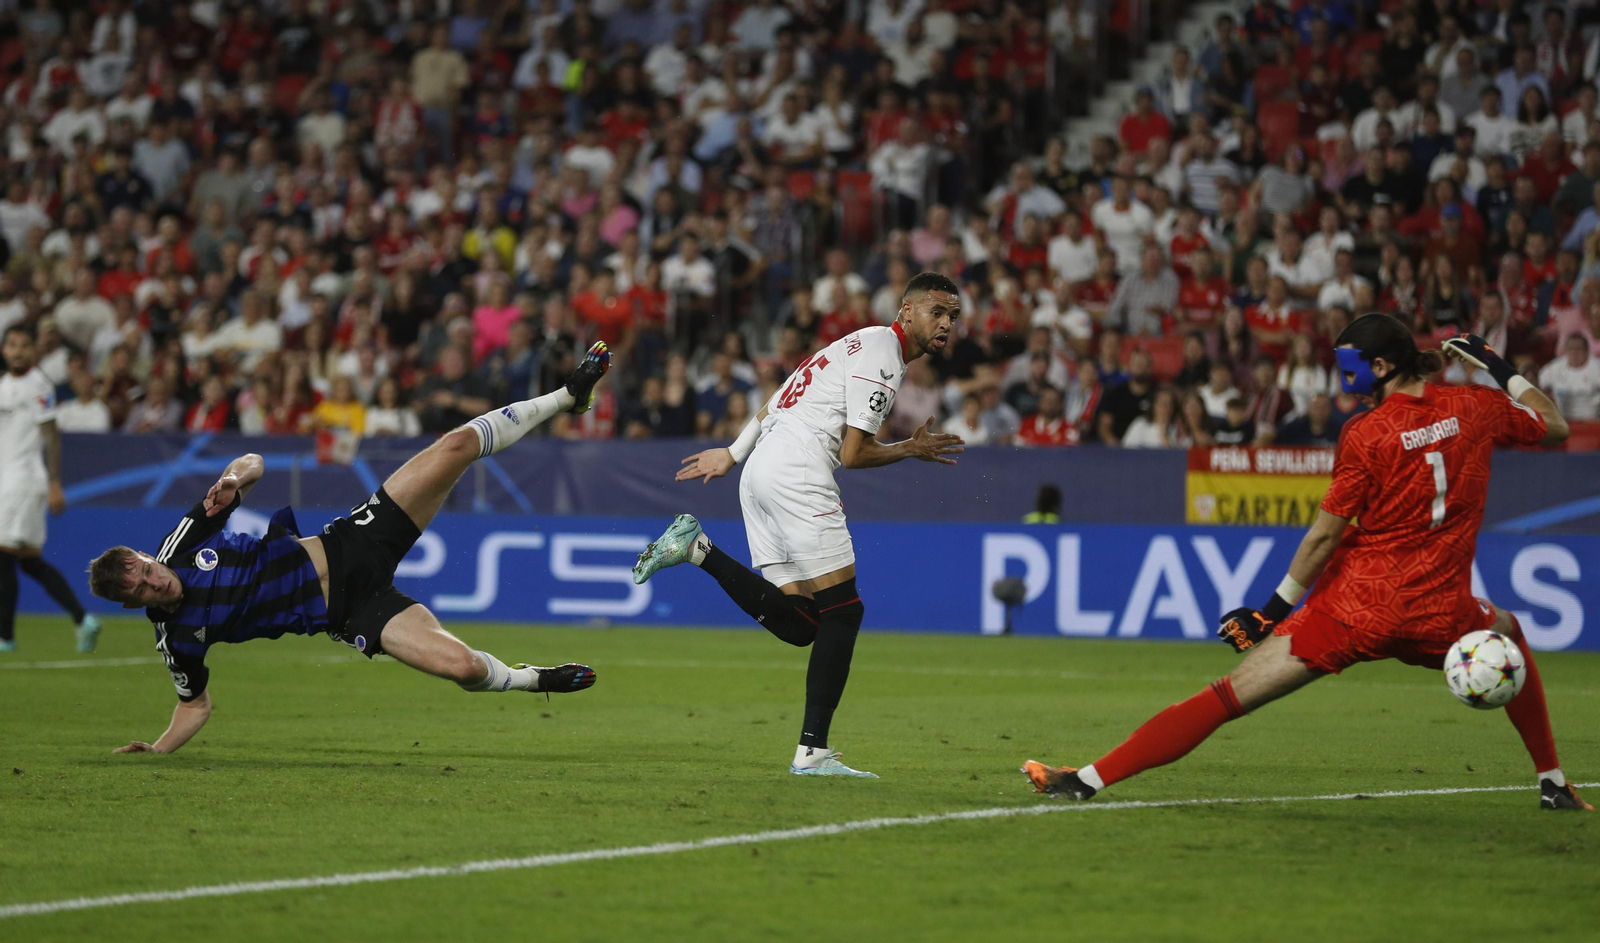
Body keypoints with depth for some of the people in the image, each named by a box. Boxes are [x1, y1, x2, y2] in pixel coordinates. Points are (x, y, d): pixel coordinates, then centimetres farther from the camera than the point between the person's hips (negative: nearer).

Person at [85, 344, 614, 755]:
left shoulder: (181, 542, -5)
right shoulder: (177, 639, -12)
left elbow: (253, 465, 5)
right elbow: (197, 705, 3)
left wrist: (235, 479, -19)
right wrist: (157, 750, -14)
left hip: (350, 545, 3)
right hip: (348, 611, -3)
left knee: (458, 445, -8)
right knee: (459, 665, -27)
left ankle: (568, 397, 14)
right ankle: (530, 679, 10)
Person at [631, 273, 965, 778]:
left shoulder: (860, 343, 24)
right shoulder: (882, 354, -6)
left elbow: (781, 402, 30)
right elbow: (853, 453, -10)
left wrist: (732, 454, 35)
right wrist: (912, 450, 5)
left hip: (763, 472, 10)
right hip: (796, 475, -10)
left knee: (799, 624, 3)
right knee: (842, 610, -8)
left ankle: (699, 550, -1)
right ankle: (813, 752, -11)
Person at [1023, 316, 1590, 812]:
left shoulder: (1365, 436, -8)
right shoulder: (1475, 408, 4)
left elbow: (1324, 535, -7)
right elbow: (1554, 428, 21)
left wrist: (1276, 609, 1)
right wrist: (1502, 372, 30)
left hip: (1355, 608, -4)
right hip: (1439, 614, 4)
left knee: (1227, 697, -5)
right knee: (1509, 635, 37)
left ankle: (1091, 779, -11)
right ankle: (1553, 784, 36)